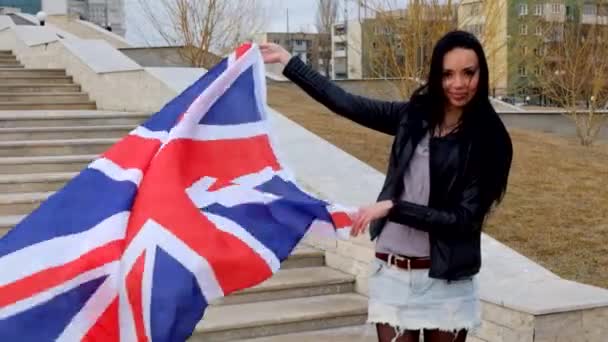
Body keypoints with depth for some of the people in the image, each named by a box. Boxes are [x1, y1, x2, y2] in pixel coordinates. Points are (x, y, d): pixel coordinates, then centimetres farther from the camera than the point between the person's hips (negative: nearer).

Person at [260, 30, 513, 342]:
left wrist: (391, 207, -19)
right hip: (393, 273, 2)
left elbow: (463, 219, -13)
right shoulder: (414, 115, 1)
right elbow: (345, 103, 7)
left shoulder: (489, 141, -8)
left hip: (446, 282, -2)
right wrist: (287, 61, 10)